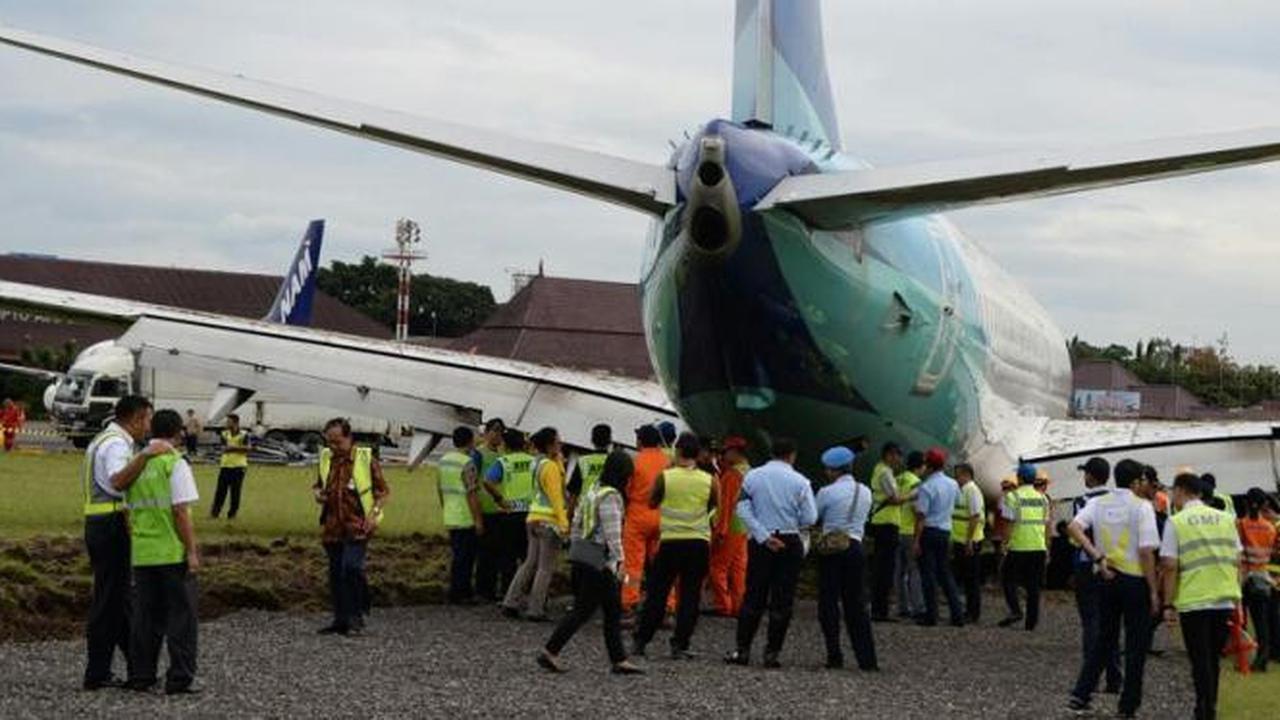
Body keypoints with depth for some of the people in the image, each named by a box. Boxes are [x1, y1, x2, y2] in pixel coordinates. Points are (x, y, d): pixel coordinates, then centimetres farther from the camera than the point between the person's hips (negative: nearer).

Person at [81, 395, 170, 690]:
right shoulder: (117, 444, -14)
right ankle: (97, 674, 0)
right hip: (113, 526, -10)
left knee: (121, 598, 14)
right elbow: (117, 480, -33)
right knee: (109, 600, -4)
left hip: (96, 524, 10)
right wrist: (145, 454, -40)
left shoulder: (101, 441, 19)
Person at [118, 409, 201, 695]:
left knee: (145, 616, 11)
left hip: (142, 553, 6)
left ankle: (140, 676, 13)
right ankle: (179, 679, -2)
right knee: (181, 615, 0)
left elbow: (129, 512, 12)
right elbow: (181, 512, -15)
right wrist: (192, 551, -12)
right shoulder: (176, 464, -10)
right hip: (174, 553, -6)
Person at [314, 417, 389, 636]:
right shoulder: (325, 459, 9)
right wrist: (317, 493, 1)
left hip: (357, 527, -5)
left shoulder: (366, 458, -4)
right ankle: (340, 621, 18)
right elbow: (318, 485, 24)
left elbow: (383, 491, 0)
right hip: (332, 527, 5)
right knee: (335, 574, 9)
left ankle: (356, 619, -9)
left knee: (351, 568, -18)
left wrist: (373, 513, -14)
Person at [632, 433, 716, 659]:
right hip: (699, 543, 1)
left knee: (657, 593, 8)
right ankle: (679, 645, 1)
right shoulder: (709, 481, -3)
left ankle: (640, 642, 11)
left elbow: (652, 503, 7)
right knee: (690, 595, 5)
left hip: (670, 541, -1)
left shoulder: (665, 477, -7)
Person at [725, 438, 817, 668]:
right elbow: (810, 518, -6)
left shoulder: (753, 476, 1)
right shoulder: (800, 482, -4)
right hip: (790, 542, -2)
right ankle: (772, 652, 2)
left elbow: (742, 508, -6)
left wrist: (764, 536, -7)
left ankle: (742, 650, 5)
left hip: (760, 541, 2)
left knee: (753, 597, 7)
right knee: (782, 601, 4)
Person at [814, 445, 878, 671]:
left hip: (831, 548, -4)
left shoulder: (827, 492, -9)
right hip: (855, 546, 4)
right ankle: (867, 659, 5)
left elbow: (812, 518, 0)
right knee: (856, 604, 9)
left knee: (829, 602, 3)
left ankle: (834, 657, -2)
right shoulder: (865, 492, 6)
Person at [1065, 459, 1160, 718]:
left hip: (1105, 578, 5)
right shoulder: (1142, 507, -9)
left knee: (1103, 638, 17)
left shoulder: (1097, 503, 4)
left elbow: (1074, 527, -12)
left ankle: (1081, 694, 9)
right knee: (1136, 643, 6)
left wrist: (1098, 557, -10)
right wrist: (1153, 591, -7)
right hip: (1135, 580, -4)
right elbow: (1147, 551, -13)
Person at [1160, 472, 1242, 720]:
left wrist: (1168, 604, -5)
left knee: (1201, 662, 2)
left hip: (1193, 602, -4)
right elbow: (1237, 561, 10)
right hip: (1225, 599, 4)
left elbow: (1170, 566, -9)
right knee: (1214, 660, 17)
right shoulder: (1225, 518, 9)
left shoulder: (1177, 522, -5)